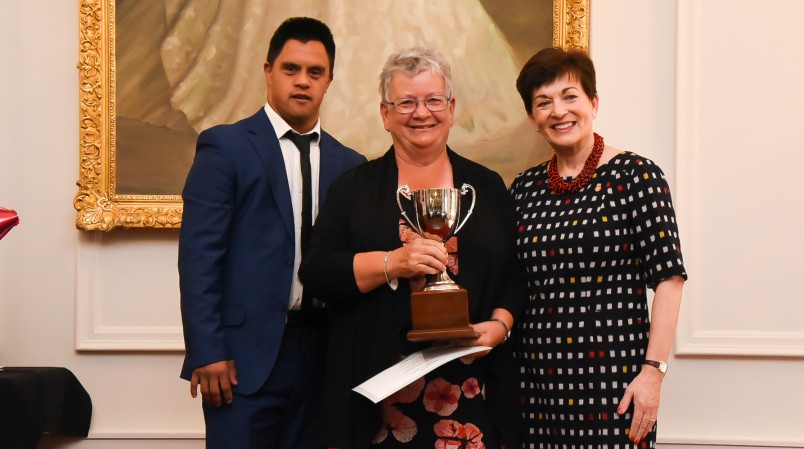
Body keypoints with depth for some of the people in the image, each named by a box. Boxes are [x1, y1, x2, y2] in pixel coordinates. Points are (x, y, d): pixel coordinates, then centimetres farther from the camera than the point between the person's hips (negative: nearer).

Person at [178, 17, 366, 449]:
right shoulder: (225, 146, -2)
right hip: (246, 352, -4)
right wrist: (206, 351, -13)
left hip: (320, 353, 4)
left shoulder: (348, 164, 11)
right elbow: (198, 256, -7)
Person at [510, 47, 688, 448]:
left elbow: (668, 277, -8)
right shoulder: (524, 188, 11)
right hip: (538, 380, 4)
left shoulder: (635, 176, -4)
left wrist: (653, 370, -14)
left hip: (612, 380, -4)